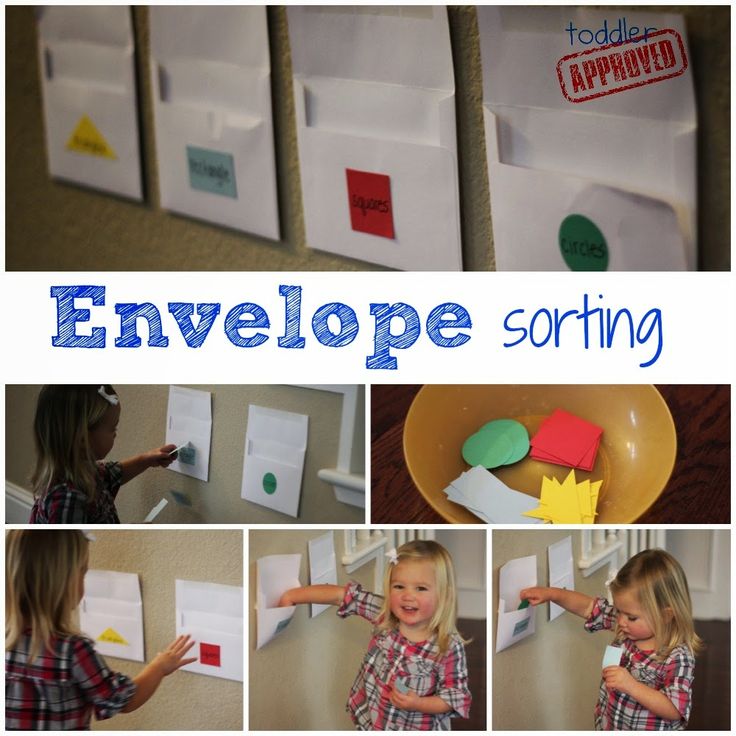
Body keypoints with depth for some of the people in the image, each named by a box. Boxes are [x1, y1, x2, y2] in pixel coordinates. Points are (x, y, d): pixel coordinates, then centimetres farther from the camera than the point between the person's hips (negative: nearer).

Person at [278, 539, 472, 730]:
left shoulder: (450, 647, -23)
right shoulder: (384, 614, -13)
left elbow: (457, 695, -17)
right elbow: (340, 594, -8)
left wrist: (418, 704, -29)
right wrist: (292, 596, -8)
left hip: (416, 729, -3)